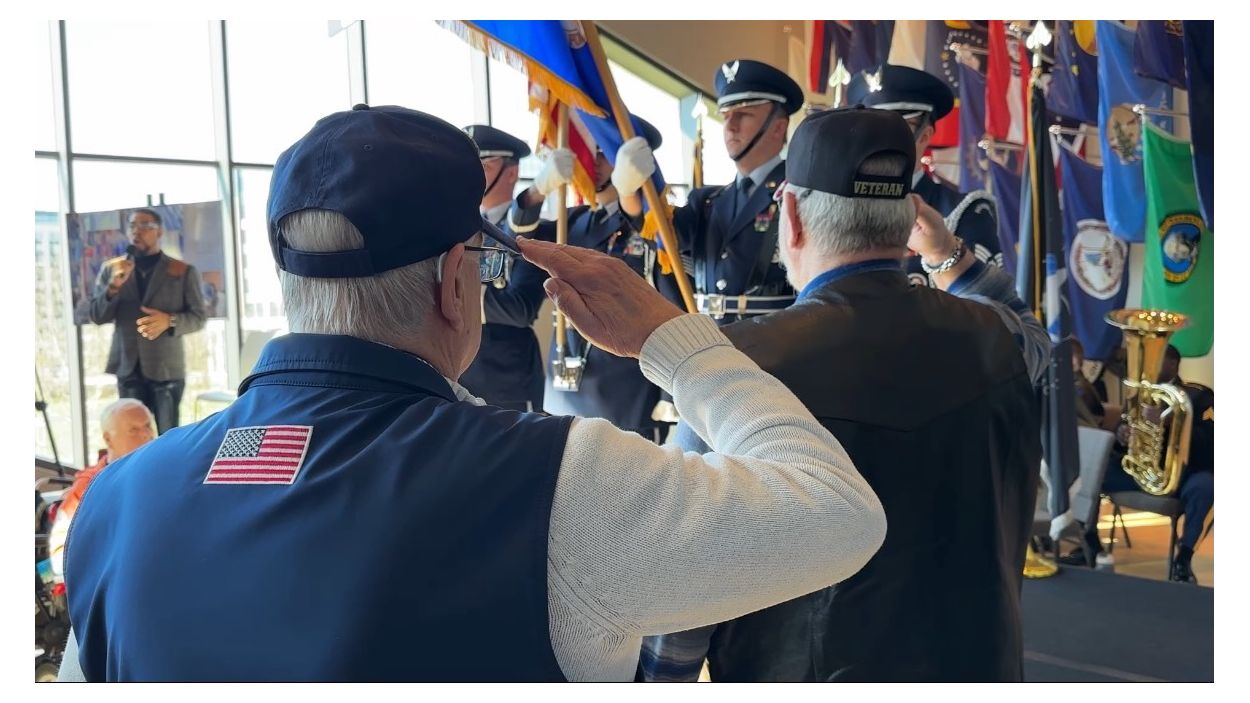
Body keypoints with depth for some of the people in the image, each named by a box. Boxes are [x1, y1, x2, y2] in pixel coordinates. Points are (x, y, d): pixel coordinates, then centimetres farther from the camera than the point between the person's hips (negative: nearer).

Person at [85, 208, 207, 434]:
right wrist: (114, 286, -11)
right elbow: (96, 316, 6)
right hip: (128, 368, 3)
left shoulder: (183, 271, 3)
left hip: (166, 368, -3)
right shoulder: (111, 269, 10)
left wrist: (170, 321, -18)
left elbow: (199, 317, 2)